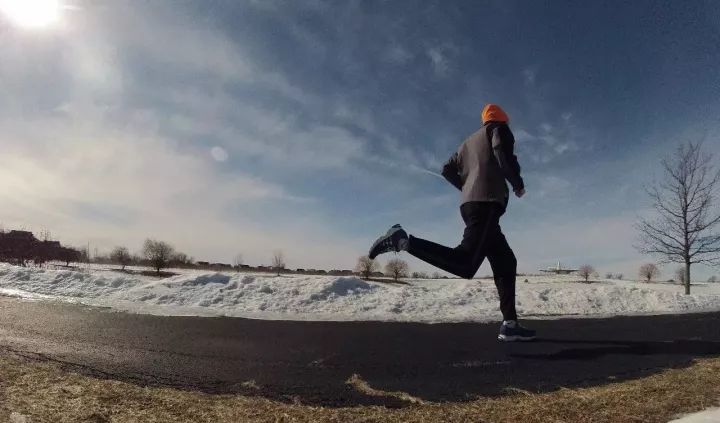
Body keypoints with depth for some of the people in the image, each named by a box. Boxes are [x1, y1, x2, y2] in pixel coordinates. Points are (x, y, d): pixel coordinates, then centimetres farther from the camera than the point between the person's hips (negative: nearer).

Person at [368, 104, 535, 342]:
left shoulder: (469, 142, 31)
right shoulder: (498, 129, 12)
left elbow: (448, 170, 27)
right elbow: (504, 155, -9)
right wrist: (518, 185, 5)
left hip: (471, 204, 9)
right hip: (487, 203, -9)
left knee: (506, 263, 12)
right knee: (465, 264, -21)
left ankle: (510, 325, 8)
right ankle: (404, 241, -27)